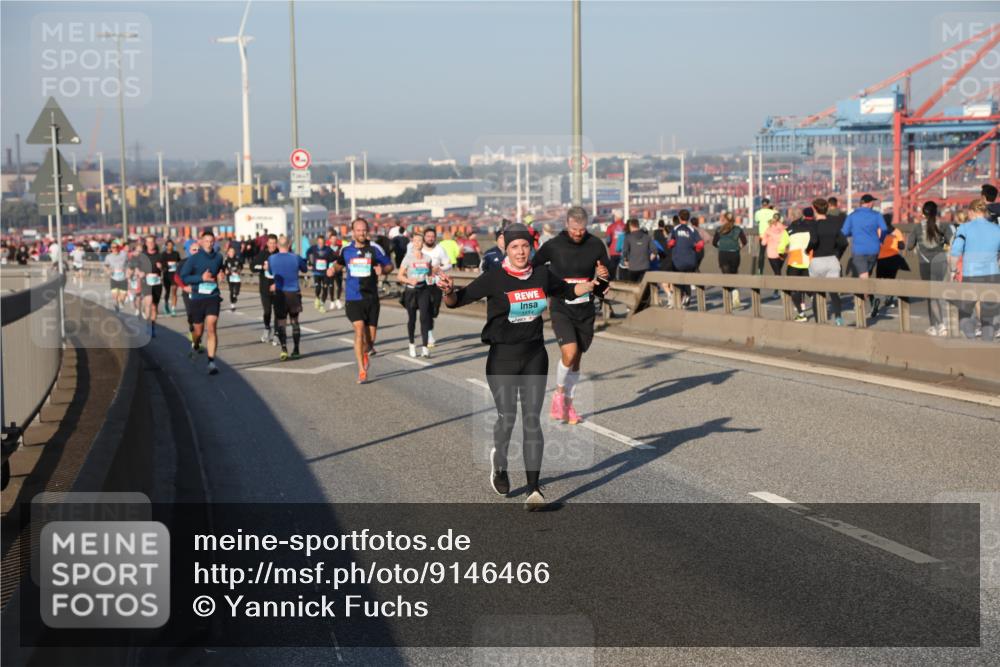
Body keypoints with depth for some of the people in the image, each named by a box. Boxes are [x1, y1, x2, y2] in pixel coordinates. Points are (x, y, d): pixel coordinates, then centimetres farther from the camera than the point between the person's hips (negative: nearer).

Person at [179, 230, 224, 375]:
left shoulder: (218, 257, 5)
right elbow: (183, 277, -10)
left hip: (213, 297, 1)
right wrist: (201, 278, -17)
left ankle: (211, 361, -16)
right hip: (197, 298, -1)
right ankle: (195, 346, 45)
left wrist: (219, 276, 10)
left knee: (211, 328, -15)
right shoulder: (193, 259, -5)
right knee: (198, 331, 9)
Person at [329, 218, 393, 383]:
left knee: (370, 336, 6)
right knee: (359, 330, -16)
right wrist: (333, 268, 2)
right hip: (353, 298, 0)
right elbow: (340, 264, 24)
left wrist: (382, 269, -16)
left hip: (371, 297, 0)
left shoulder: (375, 249, -3)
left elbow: (389, 264, 5)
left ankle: (367, 349, 44)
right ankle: (362, 371, -12)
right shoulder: (346, 250, 4)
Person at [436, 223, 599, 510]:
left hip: (535, 357, 3)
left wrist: (588, 286, 4)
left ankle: (534, 488, -1)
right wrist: (449, 290, -36)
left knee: (532, 420, -2)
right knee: (507, 417, 2)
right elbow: (457, 300, -15)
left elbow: (567, 290, 22)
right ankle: (499, 464, 35)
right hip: (502, 357, -2)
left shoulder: (542, 274, 2)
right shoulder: (494, 278, -11)